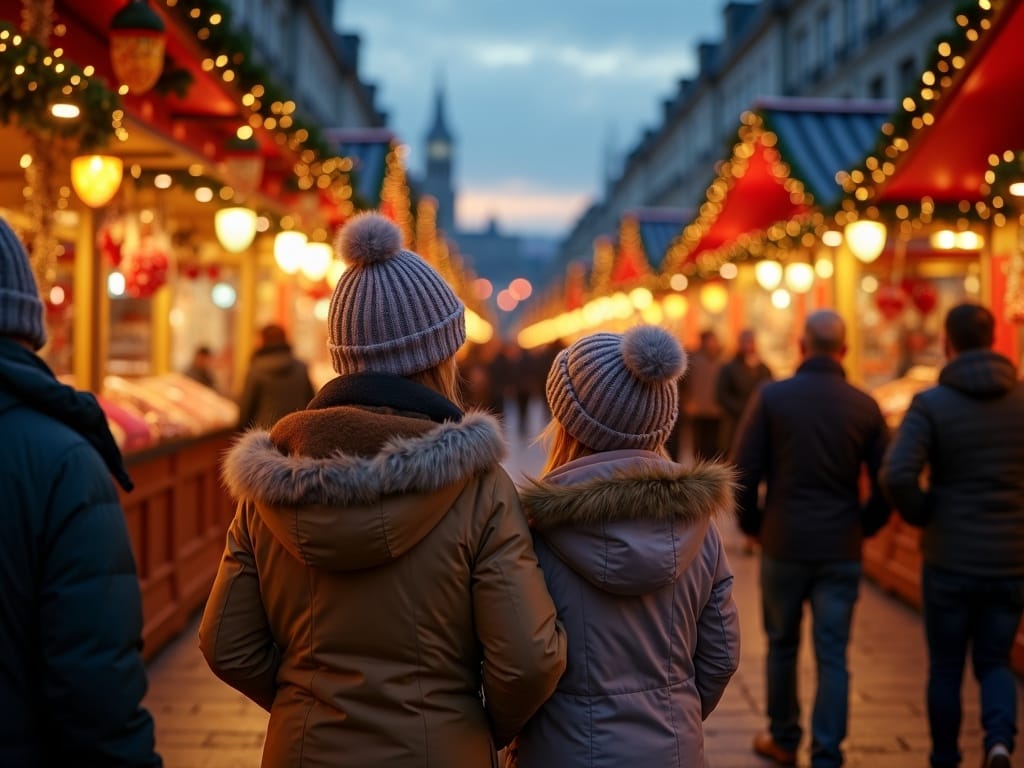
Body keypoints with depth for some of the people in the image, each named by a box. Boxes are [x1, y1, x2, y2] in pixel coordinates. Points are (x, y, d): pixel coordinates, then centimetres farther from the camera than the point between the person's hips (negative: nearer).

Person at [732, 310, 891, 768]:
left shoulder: (771, 397, -6)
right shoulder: (864, 406, -2)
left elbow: (743, 473, -7)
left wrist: (753, 525, 9)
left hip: (783, 545, 0)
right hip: (842, 551, 1)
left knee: (782, 645, 17)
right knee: (833, 656, 6)